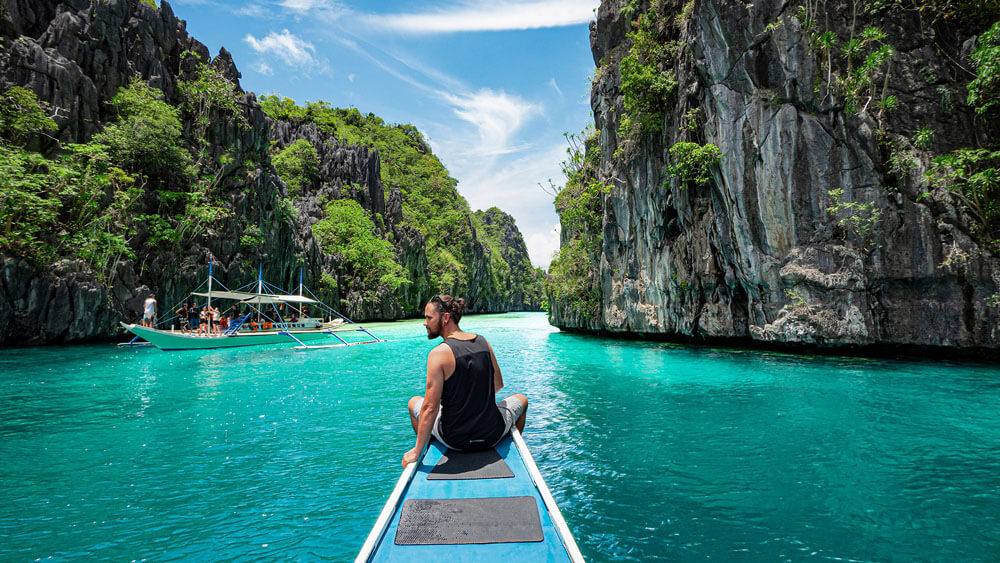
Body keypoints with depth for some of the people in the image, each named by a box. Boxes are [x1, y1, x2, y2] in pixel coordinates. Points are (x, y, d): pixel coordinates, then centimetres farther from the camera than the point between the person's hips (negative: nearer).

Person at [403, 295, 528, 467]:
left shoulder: (438, 353, -18)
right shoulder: (484, 343, -3)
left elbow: (430, 409, -19)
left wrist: (416, 452, -11)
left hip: (454, 440, -2)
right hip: (493, 435, 3)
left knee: (414, 403, 26)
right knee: (522, 399, 34)